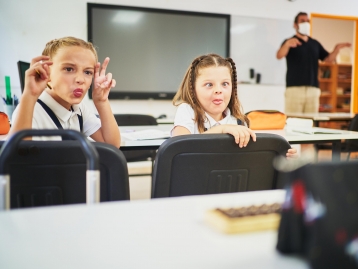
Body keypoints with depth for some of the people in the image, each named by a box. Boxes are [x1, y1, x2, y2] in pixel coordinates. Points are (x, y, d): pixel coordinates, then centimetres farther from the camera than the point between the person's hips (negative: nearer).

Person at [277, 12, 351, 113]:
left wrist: (337, 48, -2)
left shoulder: (315, 44, 18)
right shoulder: (289, 42, 2)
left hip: (313, 89, 5)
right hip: (294, 88, -5)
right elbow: (279, 56, -17)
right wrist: (287, 44, -37)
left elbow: (328, 59, 17)